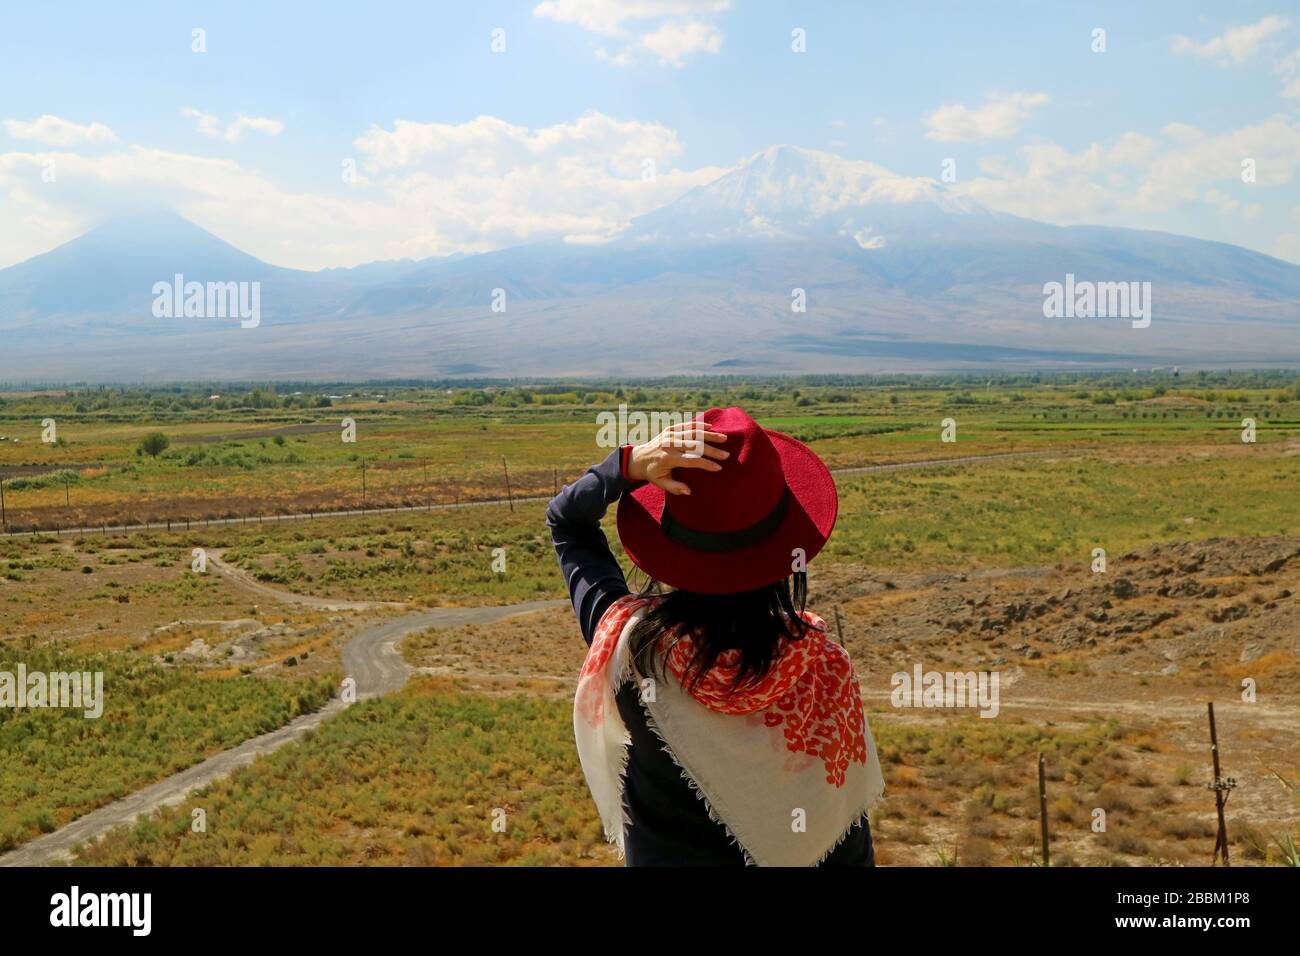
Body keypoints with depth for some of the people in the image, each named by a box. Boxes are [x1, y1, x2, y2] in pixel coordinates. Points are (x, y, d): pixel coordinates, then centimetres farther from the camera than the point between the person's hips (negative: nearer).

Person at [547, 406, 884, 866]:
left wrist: (631, 465, -25)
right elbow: (842, 826, -15)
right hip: (793, 858, 0)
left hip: (661, 854, 1)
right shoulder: (821, 667, -27)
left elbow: (565, 521, -8)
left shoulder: (628, 642, -24)